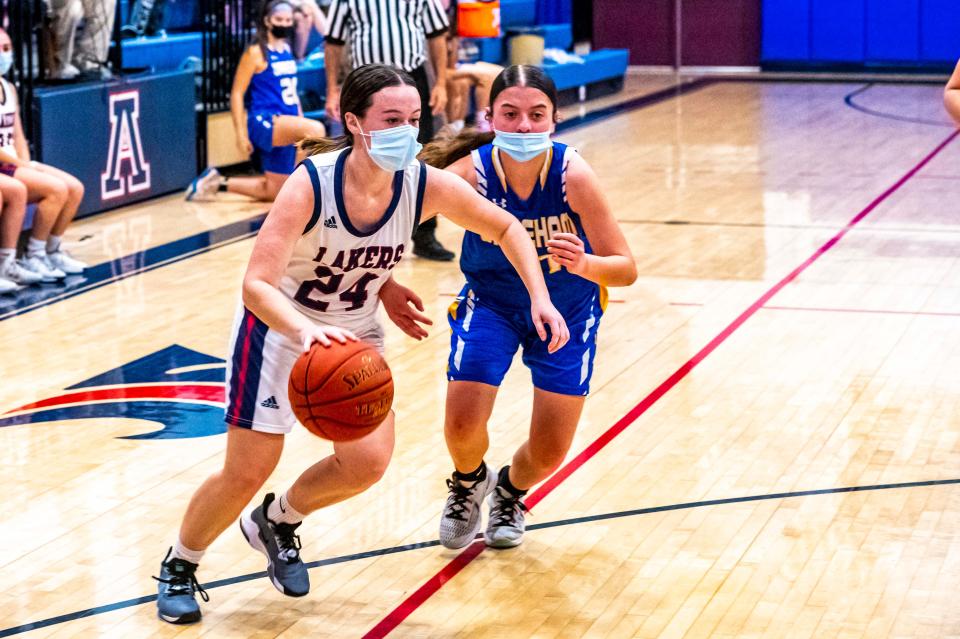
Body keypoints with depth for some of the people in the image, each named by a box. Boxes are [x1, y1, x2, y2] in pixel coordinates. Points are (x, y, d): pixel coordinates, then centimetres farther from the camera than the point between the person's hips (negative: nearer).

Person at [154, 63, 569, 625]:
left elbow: (505, 228, -3)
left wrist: (540, 299, -14)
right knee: (246, 474, -1)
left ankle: (278, 522, 22)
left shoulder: (427, 185, -20)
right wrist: (305, 331, -56)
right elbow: (257, 284, -37)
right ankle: (179, 567, 26)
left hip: (356, 333, 4)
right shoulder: (310, 184, -31)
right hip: (280, 327, -4)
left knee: (368, 463, -9)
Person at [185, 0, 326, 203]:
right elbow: (237, 93, -8)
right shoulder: (256, 53, -7)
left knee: (273, 191, 10)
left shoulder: (287, 50, 14)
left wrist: (301, 122, 19)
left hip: (287, 128, 8)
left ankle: (218, 182, 25)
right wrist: (241, 134, -14)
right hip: (264, 122, -8)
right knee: (315, 129, -34)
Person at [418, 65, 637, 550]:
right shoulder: (470, 172, -28)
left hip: (566, 308, 0)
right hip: (491, 301, 0)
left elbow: (625, 270, -26)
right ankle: (469, 483, 23)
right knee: (461, 426, -15)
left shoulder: (573, 174, -29)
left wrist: (583, 264, -47)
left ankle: (509, 492, 40)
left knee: (549, 454, 2)